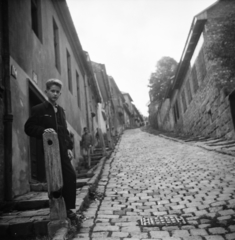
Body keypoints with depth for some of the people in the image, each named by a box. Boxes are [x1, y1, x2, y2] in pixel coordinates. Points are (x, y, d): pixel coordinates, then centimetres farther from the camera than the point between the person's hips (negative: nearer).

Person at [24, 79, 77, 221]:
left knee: (69, 177, 1)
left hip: (63, 151, 5)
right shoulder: (39, 109, -1)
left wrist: (69, 147, 9)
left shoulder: (61, 110, 18)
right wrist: (43, 130, -22)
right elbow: (28, 128, -4)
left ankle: (69, 208, 13)